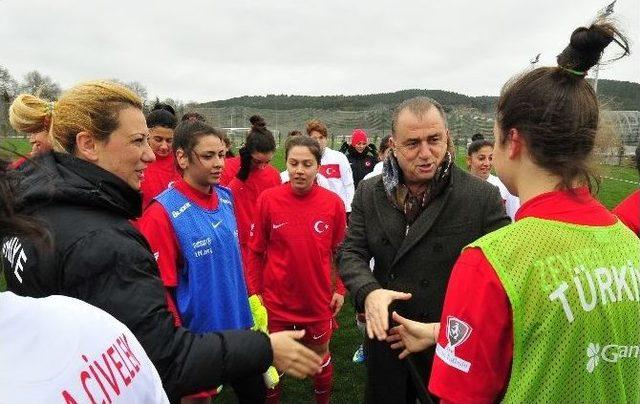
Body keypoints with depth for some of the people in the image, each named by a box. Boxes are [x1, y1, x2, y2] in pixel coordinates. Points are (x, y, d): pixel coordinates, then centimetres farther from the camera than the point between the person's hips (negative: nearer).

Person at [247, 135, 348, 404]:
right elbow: (256, 251, -2)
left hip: (318, 300, 1)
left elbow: (340, 251, 3)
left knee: (319, 358, 20)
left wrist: (339, 289, 3)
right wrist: (255, 292, -1)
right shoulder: (268, 199, -11)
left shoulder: (333, 203, -9)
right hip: (276, 300, 0)